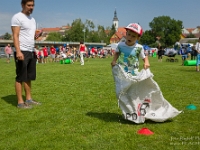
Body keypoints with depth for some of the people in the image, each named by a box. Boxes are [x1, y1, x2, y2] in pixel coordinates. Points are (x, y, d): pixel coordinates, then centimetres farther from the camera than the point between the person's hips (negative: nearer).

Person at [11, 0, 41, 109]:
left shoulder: (32, 19, 19)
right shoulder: (17, 17, -5)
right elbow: (15, 36, -13)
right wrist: (18, 51, -23)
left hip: (31, 52, 8)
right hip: (22, 51, -8)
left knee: (29, 77, 11)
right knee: (20, 78, -4)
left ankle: (28, 99, 19)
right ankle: (20, 102, 2)